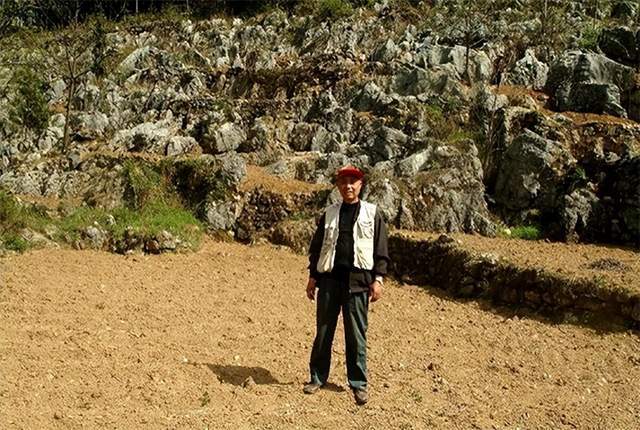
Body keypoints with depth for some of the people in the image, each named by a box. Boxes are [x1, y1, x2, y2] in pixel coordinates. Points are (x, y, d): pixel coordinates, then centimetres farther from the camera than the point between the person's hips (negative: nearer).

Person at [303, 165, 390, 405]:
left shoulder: (372, 214, 6)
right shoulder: (329, 214, 12)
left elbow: (381, 250, 3)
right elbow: (316, 246, 14)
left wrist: (378, 279, -4)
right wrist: (313, 276, 8)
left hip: (357, 281, -2)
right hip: (329, 279, 2)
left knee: (356, 334, 1)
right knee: (323, 330, 6)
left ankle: (358, 383, 10)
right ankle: (317, 377, 18)